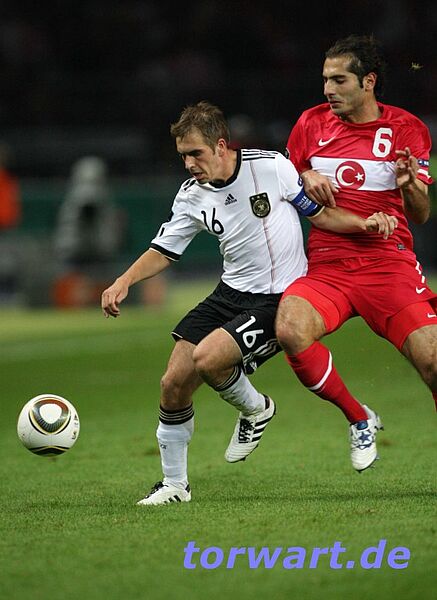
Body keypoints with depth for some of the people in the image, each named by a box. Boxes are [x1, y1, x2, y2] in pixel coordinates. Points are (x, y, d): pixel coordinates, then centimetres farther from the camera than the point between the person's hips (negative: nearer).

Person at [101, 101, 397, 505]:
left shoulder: (271, 167, -12)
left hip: (279, 300, -6)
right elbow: (164, 251, 9)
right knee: (174, 385, -2)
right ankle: (174, 484, 16)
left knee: (206, 357, -26)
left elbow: (320, 213, -2)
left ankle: (256, 410, 6)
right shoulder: (192, 196, 0)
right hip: (231, 293, 6)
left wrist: (365, 223, -18)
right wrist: (125, 281, -7)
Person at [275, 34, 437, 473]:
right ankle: (358, 420, -6)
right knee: (290, 331, -29)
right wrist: (305, 179, -1)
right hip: (325, 267, 1)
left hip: (390, 264, -1)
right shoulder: (312, 123, 9)